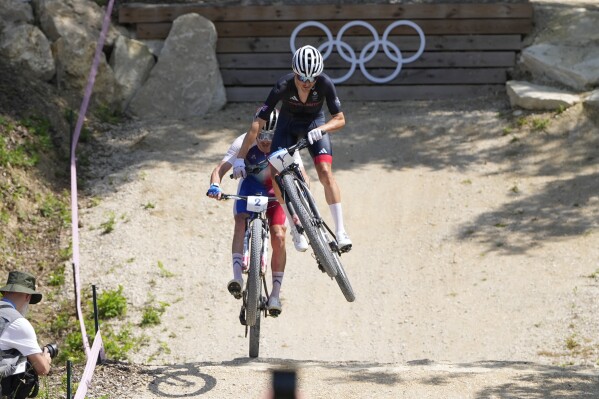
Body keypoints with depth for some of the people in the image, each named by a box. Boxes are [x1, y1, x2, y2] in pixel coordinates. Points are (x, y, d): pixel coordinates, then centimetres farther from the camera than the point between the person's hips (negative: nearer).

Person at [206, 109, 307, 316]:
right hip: (250, 185, 0)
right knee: (241, 222, -29)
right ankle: (237, 276, -35)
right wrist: (215, 186, -52)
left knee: (278, 237, -16)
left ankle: (275, 293, -5)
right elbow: (220, 169, -31)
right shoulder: (244, 143, -28)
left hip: (276, 189, 0)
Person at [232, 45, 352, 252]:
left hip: (315, 123, -1)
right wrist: (240, 158, -34)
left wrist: (320, 130, -43)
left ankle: (340, 231, -18)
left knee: (325, 172, -20)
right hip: (289, 123, 1)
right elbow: (258, 122, -32)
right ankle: (297, 227, 1)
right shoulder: (283, 86, -33)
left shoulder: (325, 84, -31)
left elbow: (339, 119, -22)